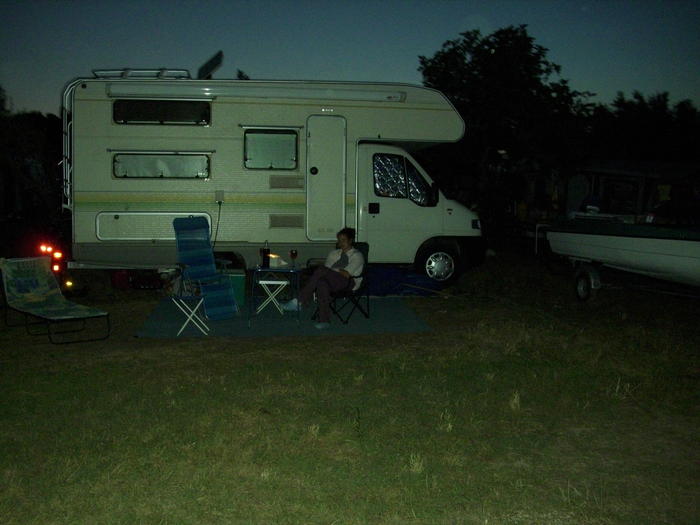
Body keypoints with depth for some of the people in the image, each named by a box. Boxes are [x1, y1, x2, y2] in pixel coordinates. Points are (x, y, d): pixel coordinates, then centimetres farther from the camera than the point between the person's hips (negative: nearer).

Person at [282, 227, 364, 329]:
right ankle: (324, 321, -39)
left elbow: (347, 274, -8)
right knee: (322, 283, -35)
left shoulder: (357, 255, 7)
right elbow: (327, 269, 13)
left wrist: (332, 270, -5)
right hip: (332, 282, 5)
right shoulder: (334, 253, 27)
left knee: (322, 270, -31)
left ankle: (299, 301, -32)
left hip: (349, 282, -5)